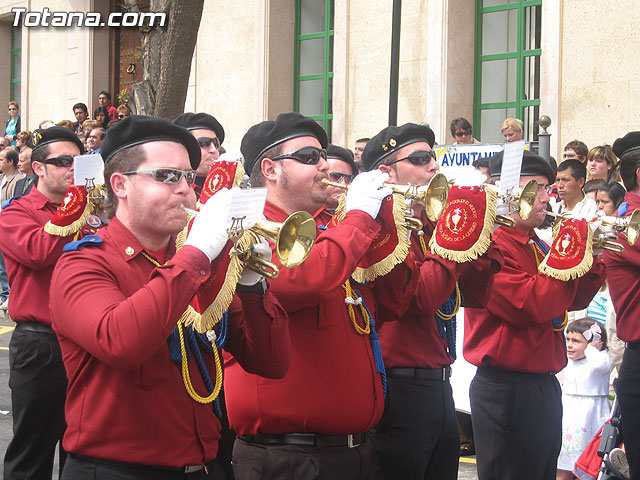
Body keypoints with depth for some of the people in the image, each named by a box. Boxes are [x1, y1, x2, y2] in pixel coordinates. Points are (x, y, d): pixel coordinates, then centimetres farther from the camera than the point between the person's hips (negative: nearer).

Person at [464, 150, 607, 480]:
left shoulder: (534, 245, 14)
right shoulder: (490, 244, -16)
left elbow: (574, 301, 19)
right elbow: (532, 304, -26)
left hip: (545, 386, 10)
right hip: (507, 388, -10)